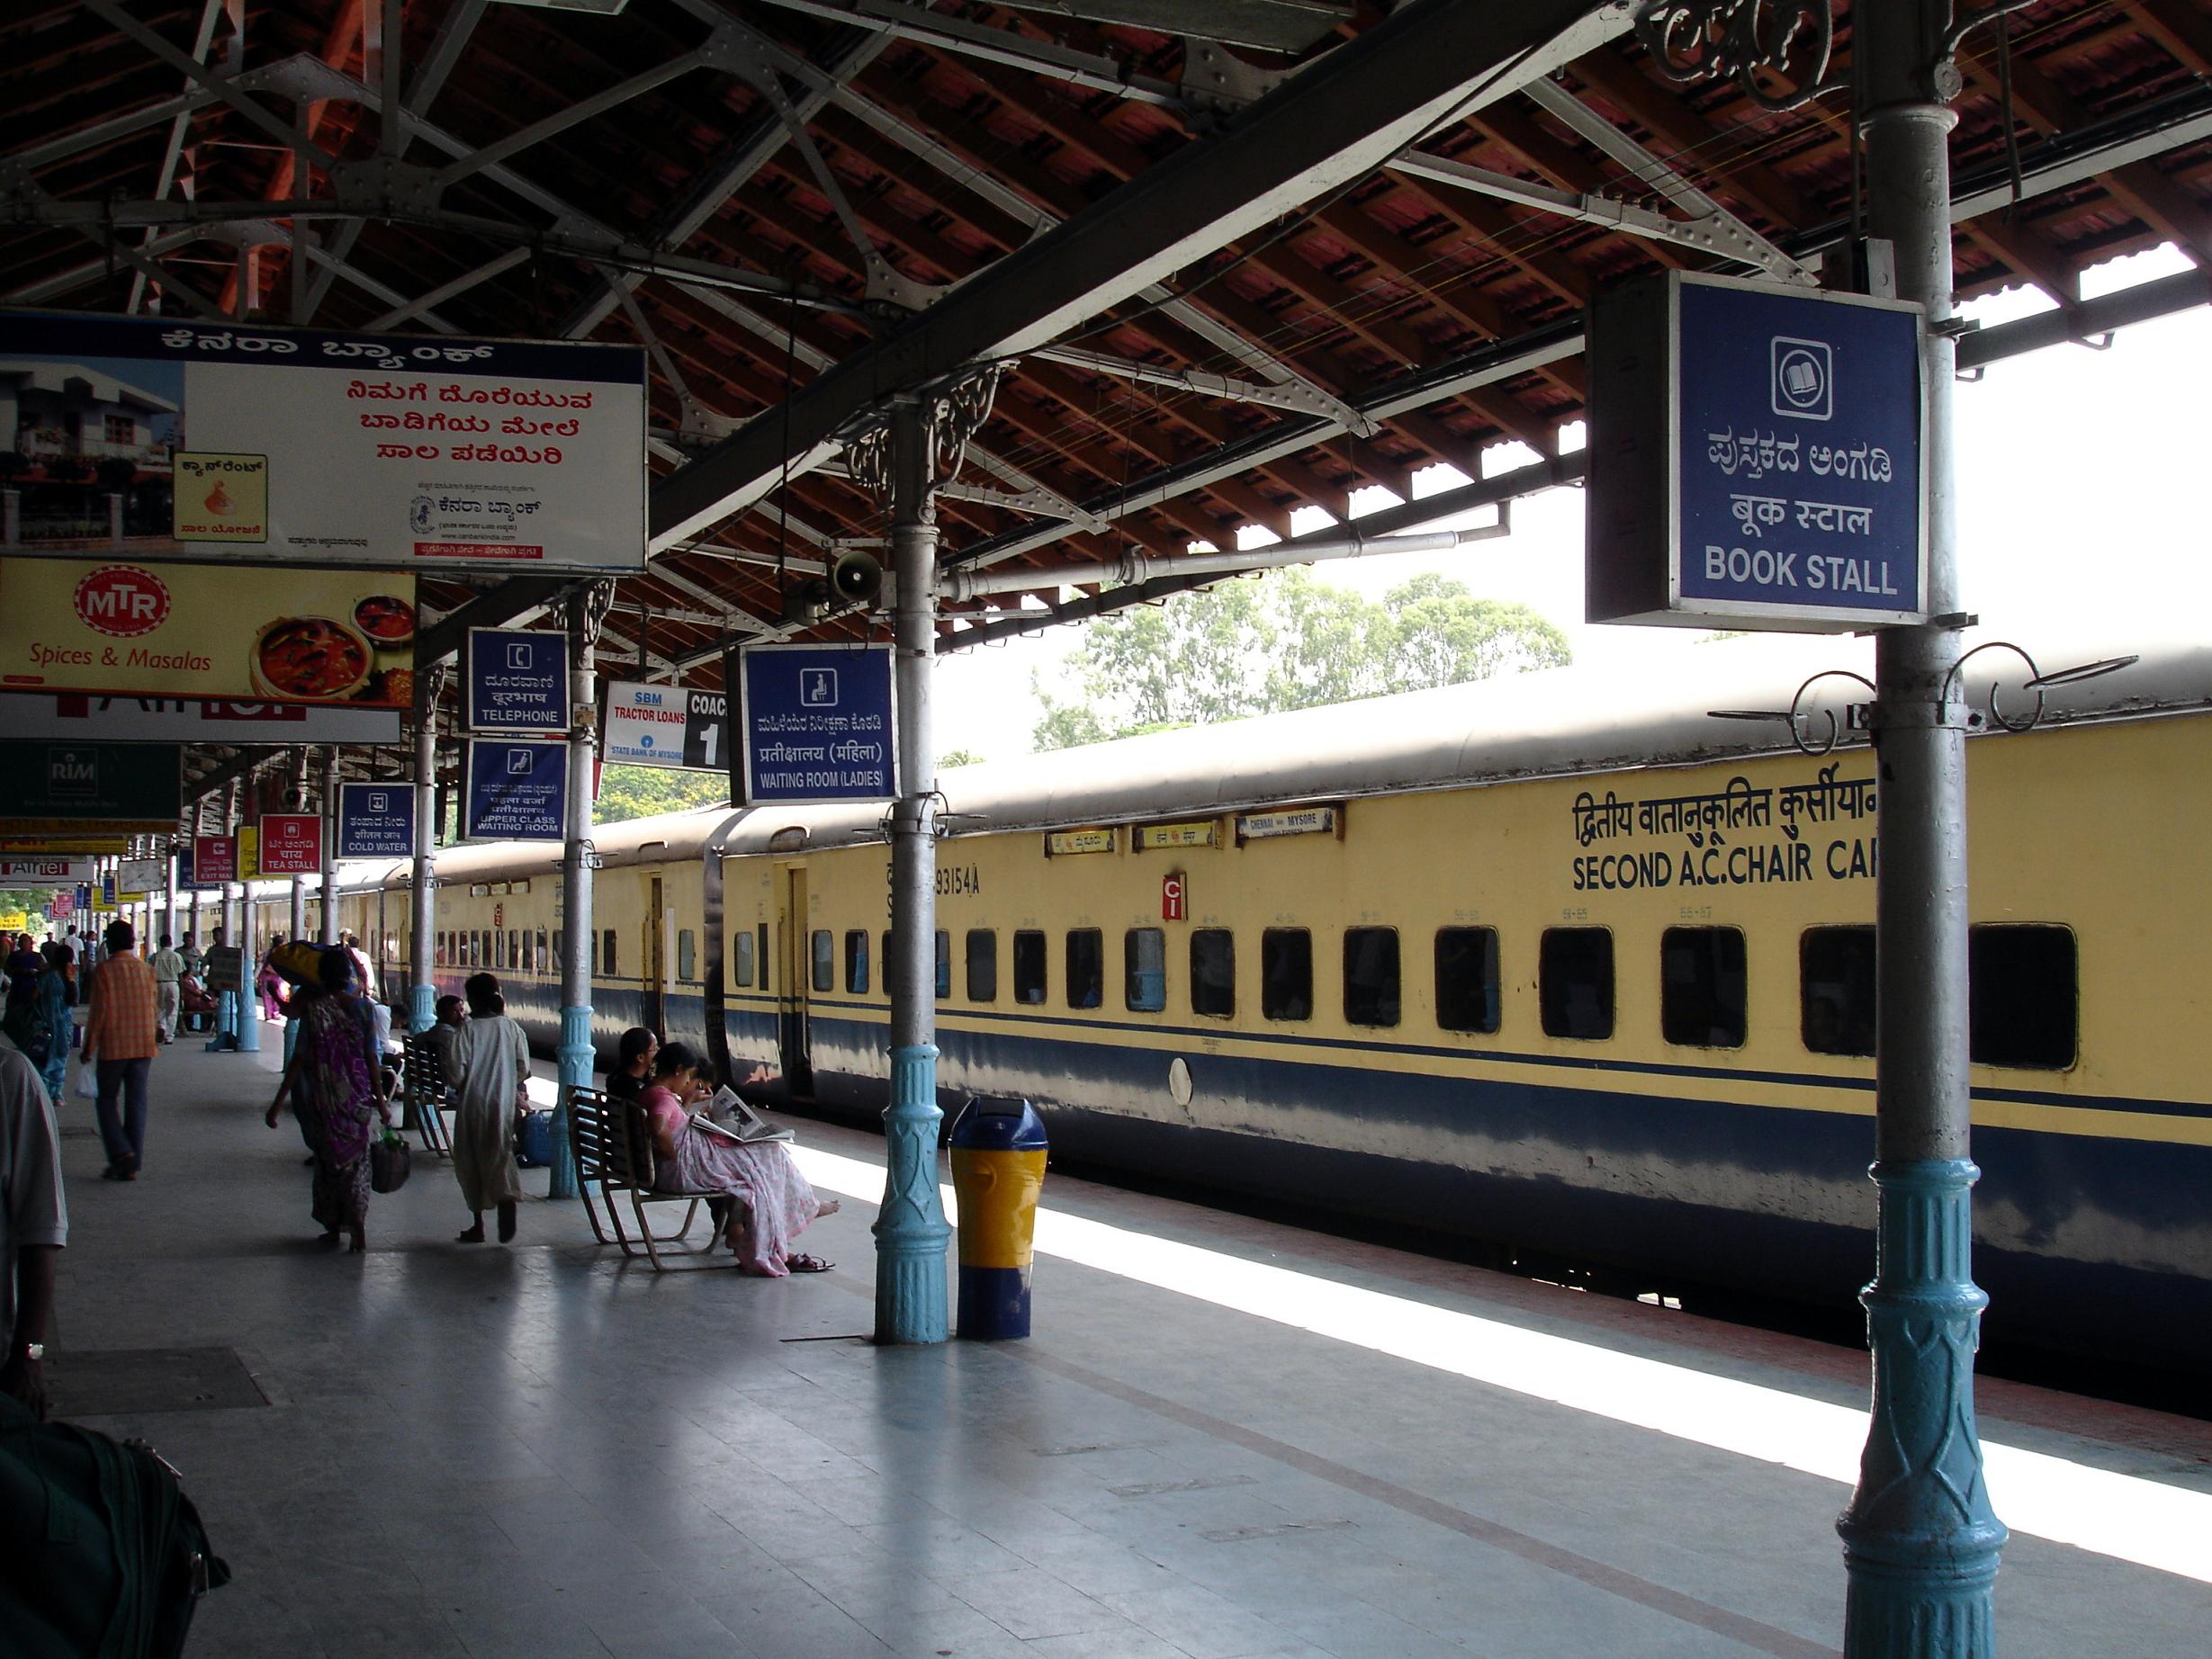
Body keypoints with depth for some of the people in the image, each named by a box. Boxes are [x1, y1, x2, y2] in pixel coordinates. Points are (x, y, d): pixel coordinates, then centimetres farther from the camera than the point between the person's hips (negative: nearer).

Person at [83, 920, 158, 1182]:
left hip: (113, 1047, -4)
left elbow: (99, 1012, -11)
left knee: (107, 1100, 9)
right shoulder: (146, 969, 4)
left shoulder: (104, 971, -9)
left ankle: (121, 1153, -8)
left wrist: (89, 1047, -2)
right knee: (136, 1103, 7)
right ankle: (132, 1165, 7)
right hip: (143, 1046, 4)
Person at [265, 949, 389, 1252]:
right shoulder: (362, 1007, -5)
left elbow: (299, 1059, -13)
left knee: (328, 1161, 14)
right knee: (356, 1160, 9)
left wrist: (278, 1102, -8)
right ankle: (358, 1229, -3)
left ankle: (333, 1227, 21)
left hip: (325, 1099, -2)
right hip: (358, 1097, 2)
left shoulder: (315, 1008, -11)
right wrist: (380, 1099, 5)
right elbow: (371, 1058, -3)